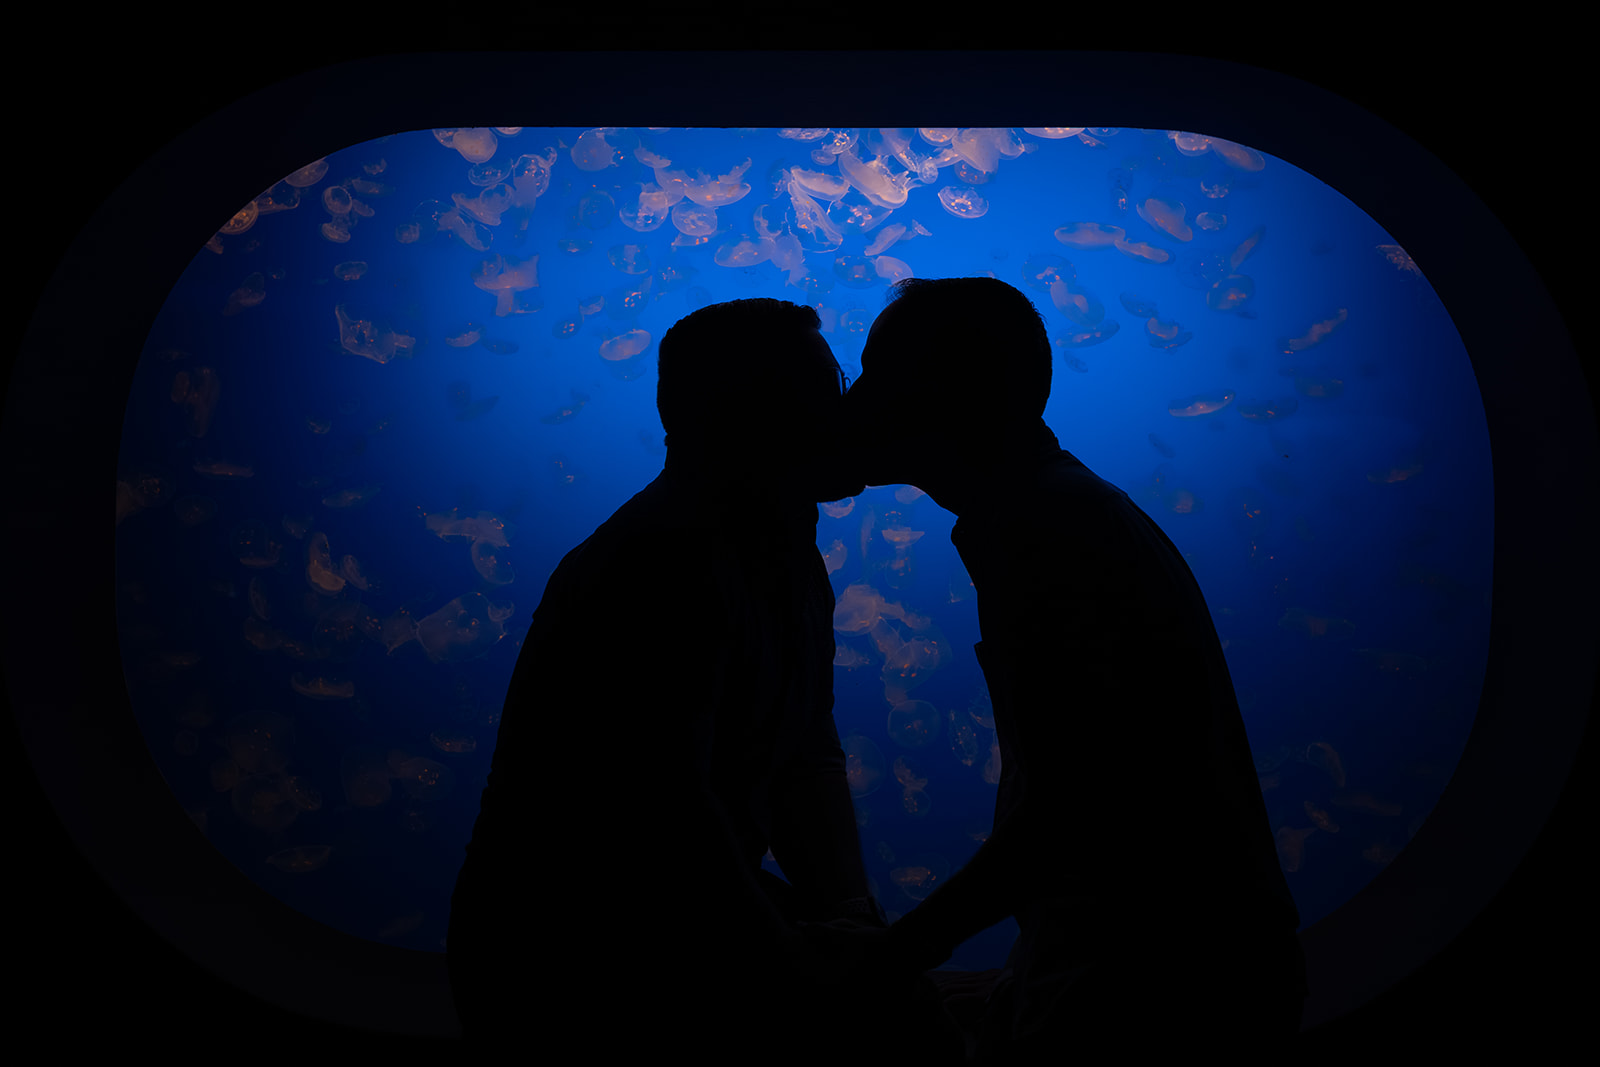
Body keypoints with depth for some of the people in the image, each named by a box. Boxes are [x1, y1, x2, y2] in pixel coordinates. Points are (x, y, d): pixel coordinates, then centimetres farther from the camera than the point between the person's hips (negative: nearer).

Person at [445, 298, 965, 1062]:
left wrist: (849, 908, -5)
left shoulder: (791, 563, 6)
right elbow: (668, 810, -30)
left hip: (692, 917, 8)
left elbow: (808, 761, 9)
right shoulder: (665, 569, -25)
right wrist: (804, 987, -20)